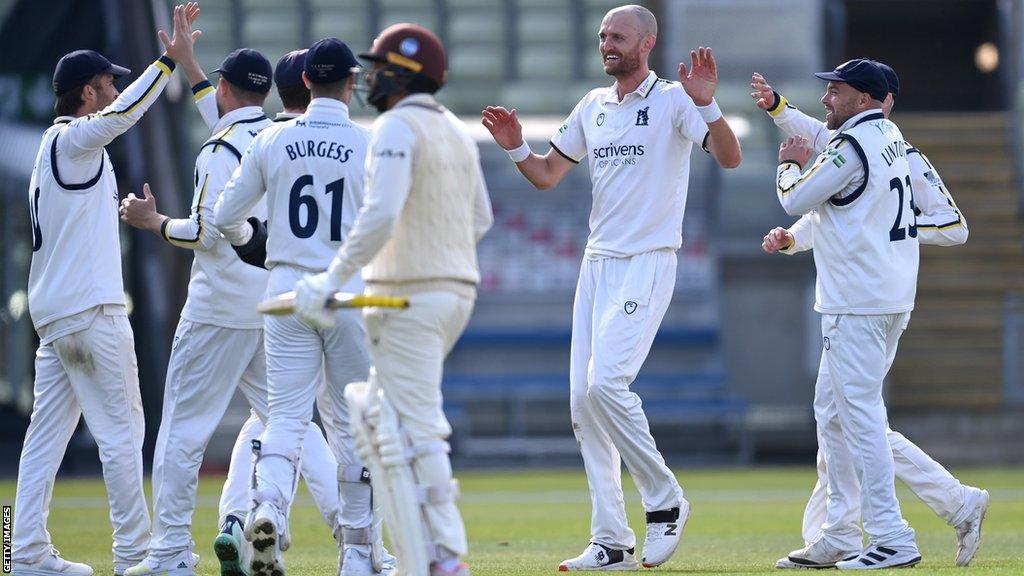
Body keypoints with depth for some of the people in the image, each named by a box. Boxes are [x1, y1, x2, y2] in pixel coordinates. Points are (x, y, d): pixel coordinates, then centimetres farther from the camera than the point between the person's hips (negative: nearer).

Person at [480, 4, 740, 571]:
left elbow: (729, 157, -19)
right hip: (597, 263, 8)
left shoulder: (673, 100, -6)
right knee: (583, 399, 3)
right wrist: (515, 148, 0)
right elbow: (546, 175, 19)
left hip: (648, 263, -8)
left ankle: (665, 499, -3)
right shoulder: (593, 107, 15)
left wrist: (707, 105, -35)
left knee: (606, 382, -21)